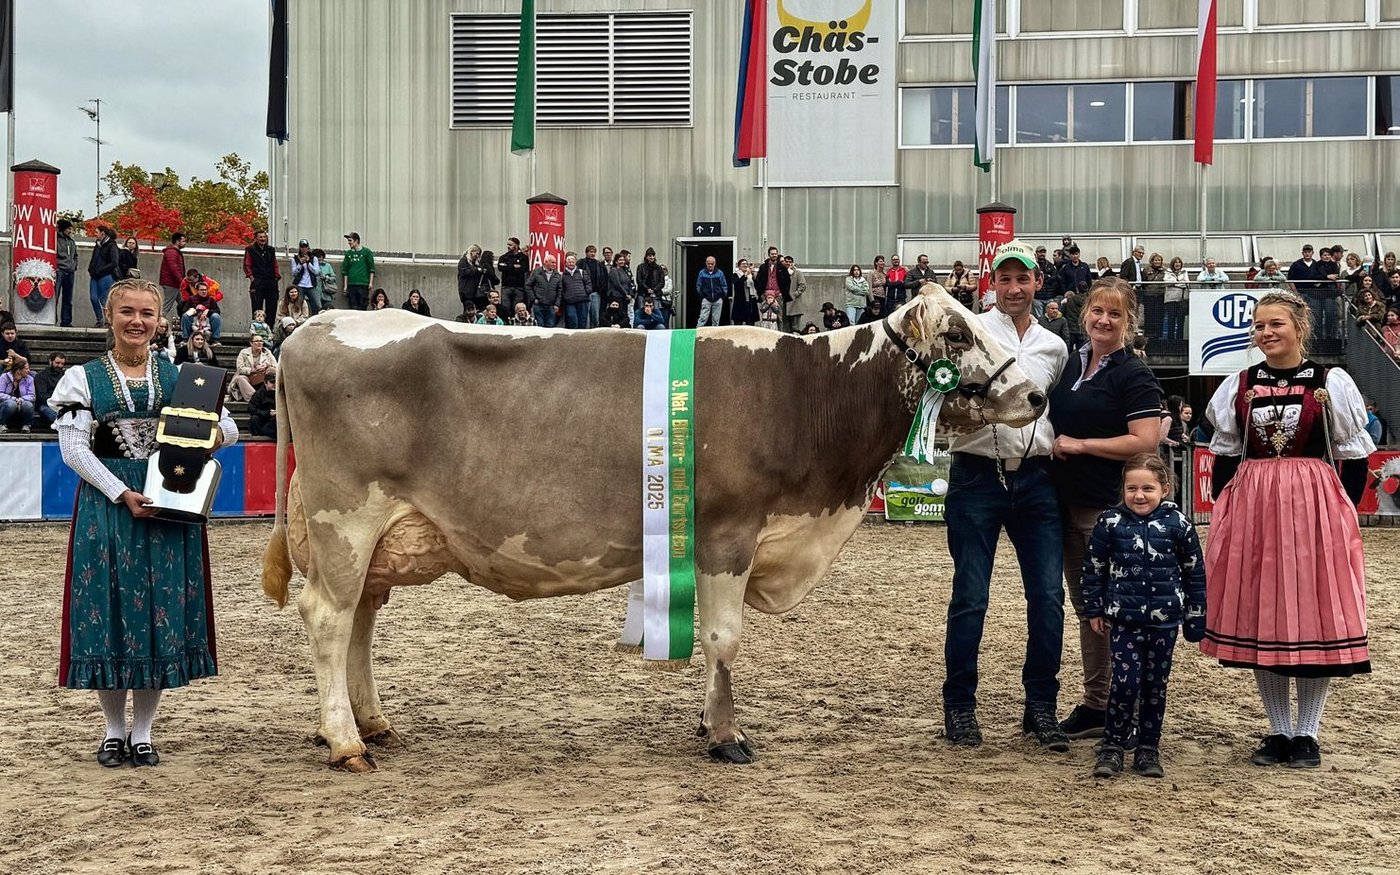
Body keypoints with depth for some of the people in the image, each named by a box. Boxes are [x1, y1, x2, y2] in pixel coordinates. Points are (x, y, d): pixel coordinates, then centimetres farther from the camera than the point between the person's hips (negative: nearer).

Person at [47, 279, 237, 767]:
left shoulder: (181, 377, 9)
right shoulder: (84, 378, 4)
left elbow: (229, 426, 10)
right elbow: (74, 449, -4)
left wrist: (216, 436, -14)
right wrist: (122, 495, -15)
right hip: (106, 506, -1)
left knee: (162, 614, 1)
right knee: (107, 611, 0)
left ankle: (142, 733, 14)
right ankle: (114, 730, 16)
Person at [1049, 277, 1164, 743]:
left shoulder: (1133, 374, -10)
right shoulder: (1070, 364, 11)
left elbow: (1146, 442, -19)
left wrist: (1079, 444, -15)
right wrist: (1053, 443, 7)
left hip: (1110, 508, -8)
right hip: (1068, 502, 8)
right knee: (1084, 604, 13)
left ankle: (1105, 708, 7)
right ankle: (1095, 705, 21)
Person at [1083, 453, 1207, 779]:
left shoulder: (1178, 523, -2)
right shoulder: (1110, 522, -4)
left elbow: (1195, 572, 6)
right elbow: (1093, 567, 5)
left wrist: (1196, 616, 7)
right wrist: (1094, 610, 5)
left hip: (1165, 619, 1)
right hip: (1123, 618, -1)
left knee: (1155, 684, 9)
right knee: (1125, 682, -8)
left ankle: (1148, 748, 19)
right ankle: (1112, 746, 5)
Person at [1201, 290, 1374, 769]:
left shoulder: (1331, 383, -1)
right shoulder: (1239, 385, 8)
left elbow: (1354, 456, 1)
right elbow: (1225, 455, 12)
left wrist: (1343, 513, -5)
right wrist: (1225, 512, 6)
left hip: (1315, 507, -3)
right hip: (1253, 510, 3)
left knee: (1316, 617, 1)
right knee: (1259, 618, 5)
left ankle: (1307, 734, 12)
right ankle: (1278, 732, 17)